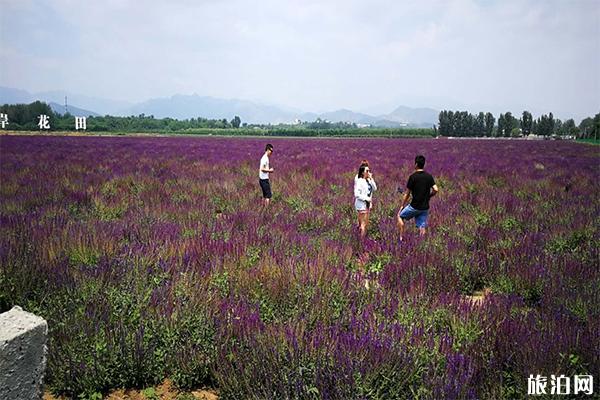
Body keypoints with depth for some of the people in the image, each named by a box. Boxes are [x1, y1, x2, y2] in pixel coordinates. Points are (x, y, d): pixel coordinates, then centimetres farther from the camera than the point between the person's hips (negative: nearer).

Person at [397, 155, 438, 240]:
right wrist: (427, 197, 13)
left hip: (414, 206, -4)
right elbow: (436, 190, -5)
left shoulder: (413, 177, -11)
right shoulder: (429, 177, 2)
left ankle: (401, 237, 13)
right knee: (422, 228, 10)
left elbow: (407, 194, -6)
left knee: (400, 216, 18)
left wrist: (402, 205, 5)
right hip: (425, 207, 4)